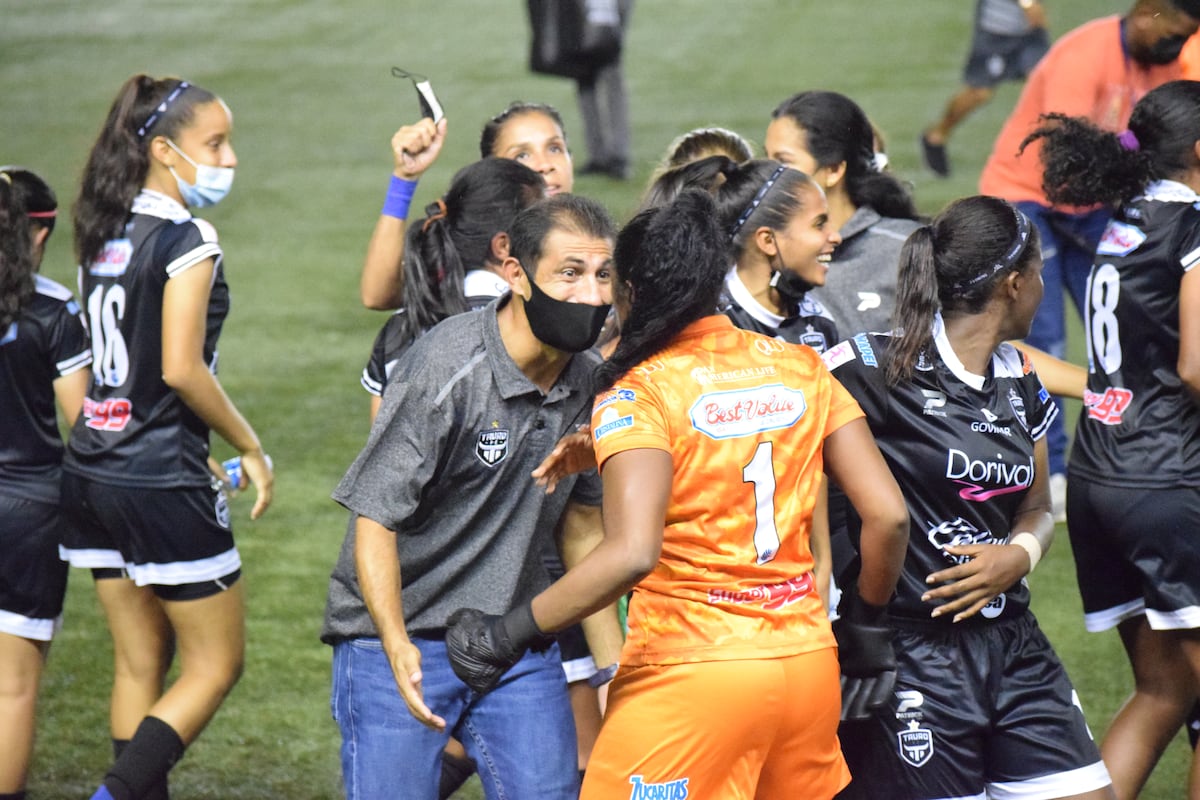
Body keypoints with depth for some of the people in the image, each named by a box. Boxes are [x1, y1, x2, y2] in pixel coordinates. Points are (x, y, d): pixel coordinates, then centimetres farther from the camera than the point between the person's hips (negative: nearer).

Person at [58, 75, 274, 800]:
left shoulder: (106, 232, 10)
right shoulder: (187, 238, -15)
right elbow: (180, 367, -21)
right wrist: (252, 449, -9)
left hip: (94, 472, 8)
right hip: (163, 482, -8)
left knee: (140, 663, 14)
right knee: (217, 664, 3)